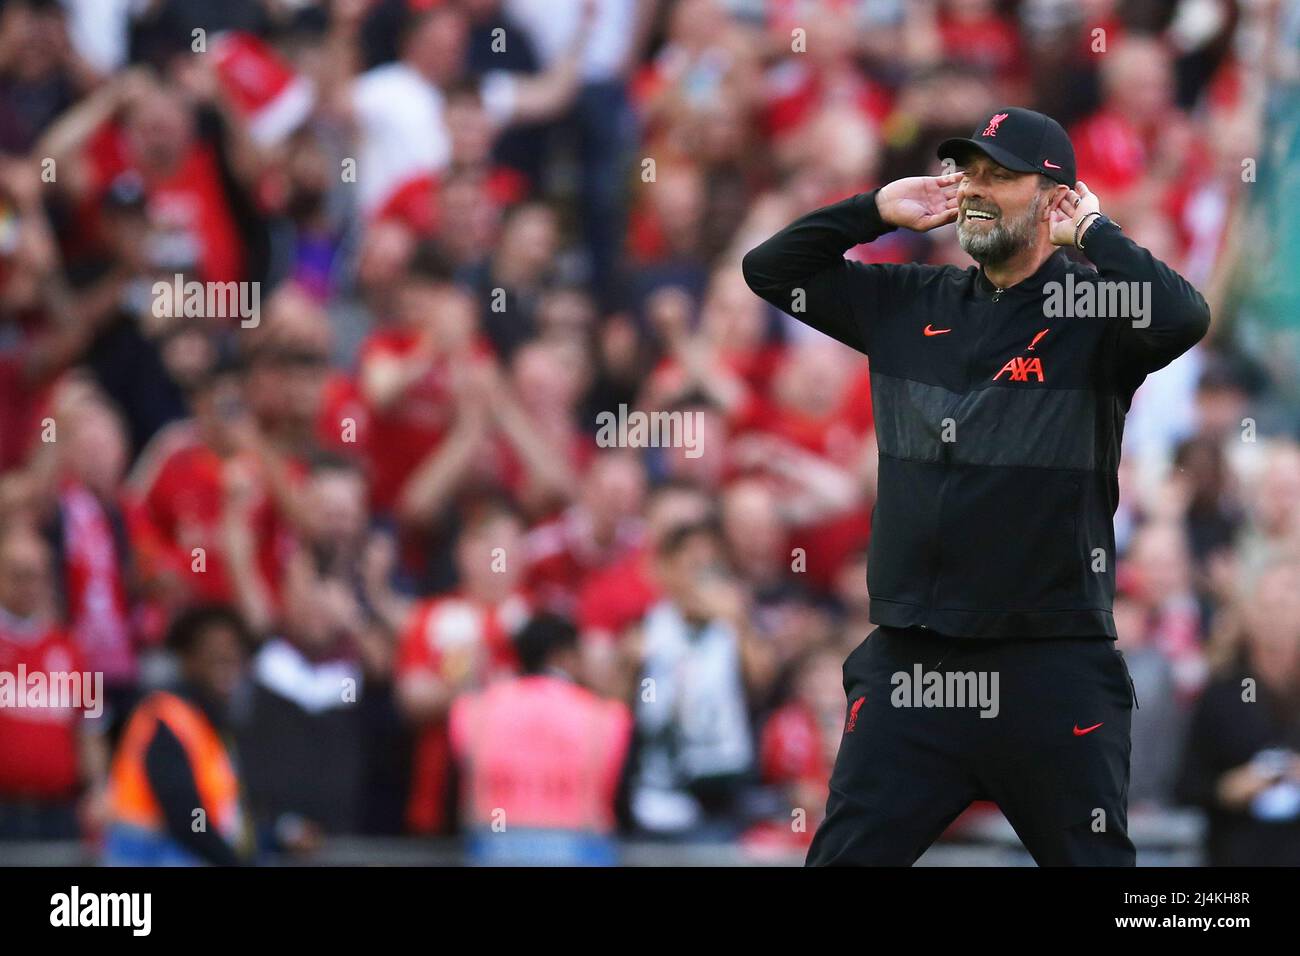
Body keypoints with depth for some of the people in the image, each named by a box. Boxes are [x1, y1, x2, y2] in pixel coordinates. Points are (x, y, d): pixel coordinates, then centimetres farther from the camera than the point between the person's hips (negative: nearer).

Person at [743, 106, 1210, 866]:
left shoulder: (1088, 313, -3)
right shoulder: (910, 304, 12)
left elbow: (1183, 318, -24)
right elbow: (769, 269, 18)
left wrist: (1093, 232, -11)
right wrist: (877, 210, 8)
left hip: (1052, 666, -4)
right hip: (909, 659, 4)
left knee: (1094, 858, 2)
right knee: (844, 856, 3)